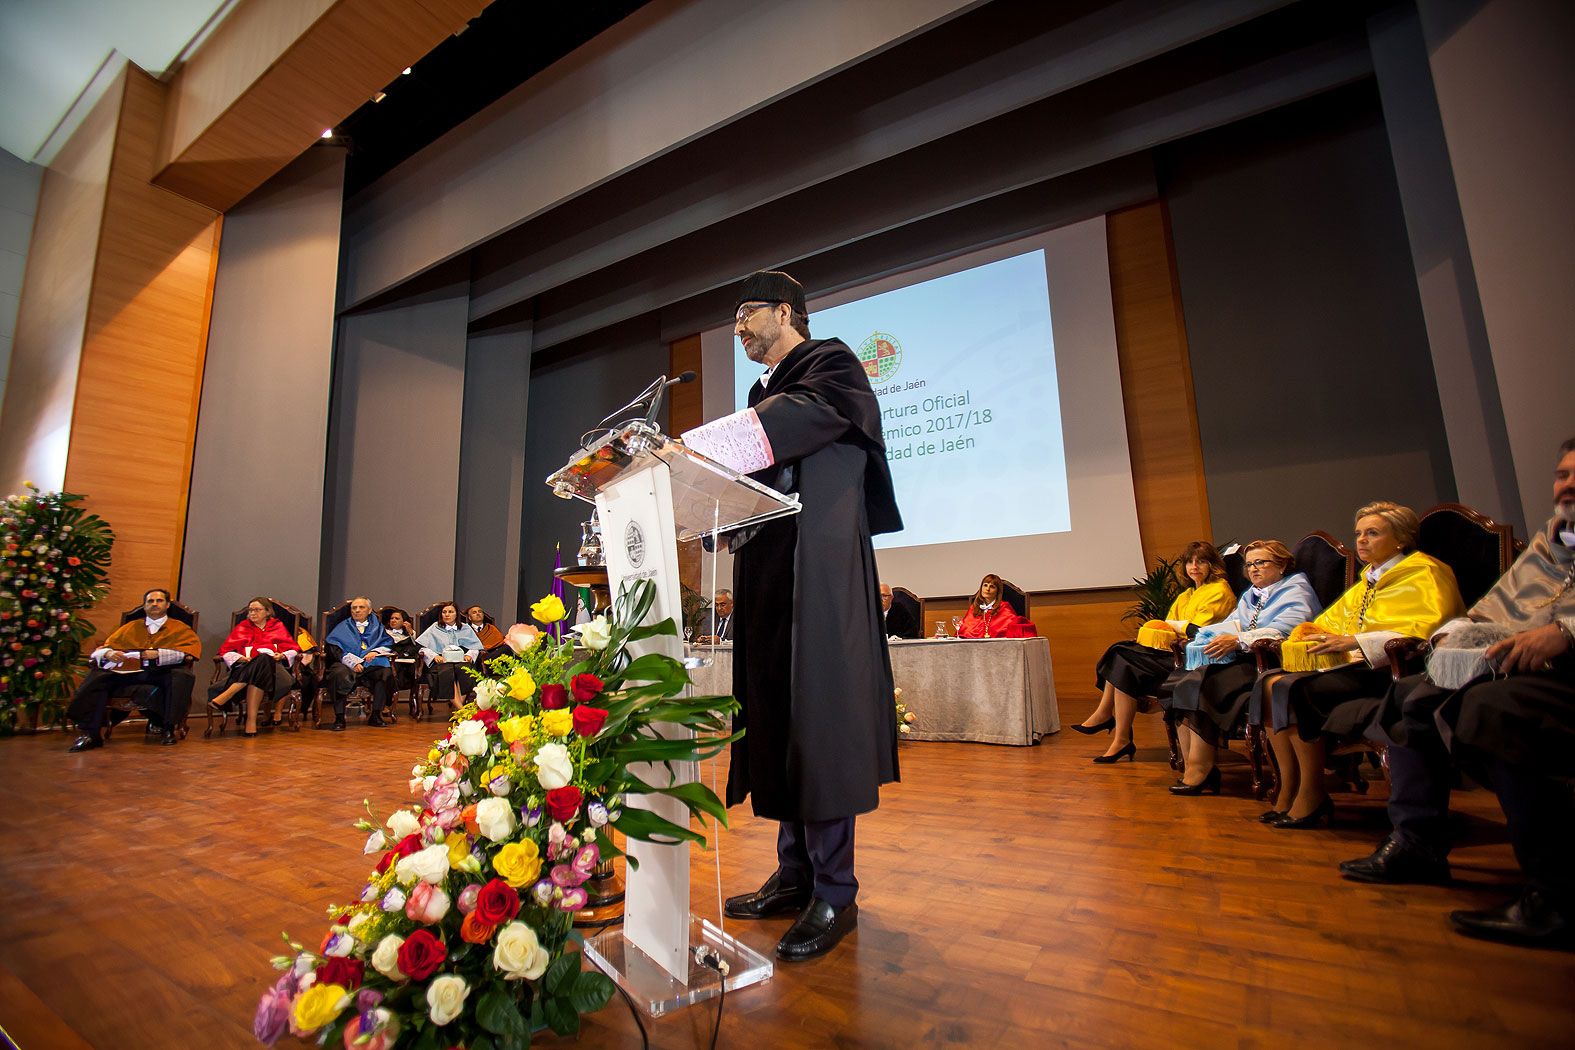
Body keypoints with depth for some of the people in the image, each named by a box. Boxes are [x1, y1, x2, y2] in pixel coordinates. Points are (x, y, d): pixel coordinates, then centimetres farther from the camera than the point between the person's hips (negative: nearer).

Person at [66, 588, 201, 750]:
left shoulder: (179, 628, 20)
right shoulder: (130, 627, 30)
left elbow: (192, 649, 2)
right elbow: (104, 647, 22)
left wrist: (159, 654, -12)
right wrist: (109, 653, -3)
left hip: (161, 671, -3)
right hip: (128, 670, 3)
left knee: (182, 676, -36)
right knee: (96, 677, -27)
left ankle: (168, 729, -32)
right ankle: (90, 733, -24)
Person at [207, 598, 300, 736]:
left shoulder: (278, 626, 24)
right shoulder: (243, 627, 27)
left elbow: (293, 649, 16)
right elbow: (225, 650, 15)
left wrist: (282, 656, -6)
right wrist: (239, 658, -6)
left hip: (272, 666, 0)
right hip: (245, 667, 0)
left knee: (262, 659, -39)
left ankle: (223, 698, -43)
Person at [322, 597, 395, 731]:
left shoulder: (377, 625, 24)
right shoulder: (343, 626, 20)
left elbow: (388, 643, 13)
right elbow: (335, 648, 5)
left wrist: (375, 652, -10)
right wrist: (353, 661, -12)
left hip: (372, 664, 1)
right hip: (348, 664, -1)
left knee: (386, 672, -31)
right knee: (339, 673, -36)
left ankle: (376, 715, -21)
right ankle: (339, 718, -30)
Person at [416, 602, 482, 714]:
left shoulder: (465, 628, 23)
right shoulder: (435, 628, 20)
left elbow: (476, 646, 17)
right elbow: (423, 647, 7)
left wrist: (470, 654, -5)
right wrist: (434, 655, -11)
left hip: (461, 660, 1)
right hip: (442, 662, -1)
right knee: (447, 673, -37)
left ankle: (455, 706, -34)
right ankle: (461, 709, -44)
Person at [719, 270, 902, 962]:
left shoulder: (830, 365, 3)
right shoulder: (766, 390, 25)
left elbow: (804, 416, -20)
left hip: (818, 569, -8)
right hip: (766, 570, 8)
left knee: (817, 718, -7)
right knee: (776, 717, 7)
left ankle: (835, 893, 4)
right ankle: (796, 874, 17)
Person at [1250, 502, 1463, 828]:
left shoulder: (1424, 573, 1)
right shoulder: (1368, 581, 25)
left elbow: (1425, 630, -15)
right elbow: (1331, 620, 23)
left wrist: (1355, 642, -21)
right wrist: (1309, 634, 0)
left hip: (1388, 668, -8)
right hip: (1354, 665, 8)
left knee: (1294, 689, -29)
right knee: (1270, 683, -15)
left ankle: (1312, 796, -17)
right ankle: (1288, 789, -15)